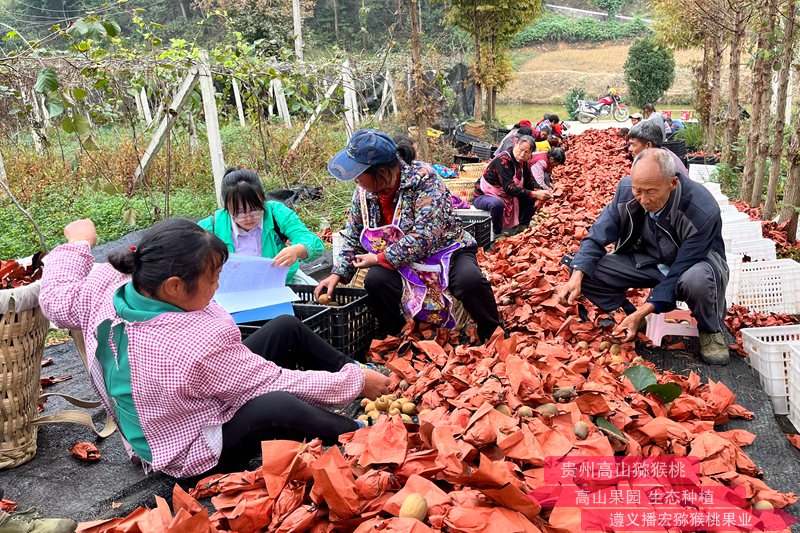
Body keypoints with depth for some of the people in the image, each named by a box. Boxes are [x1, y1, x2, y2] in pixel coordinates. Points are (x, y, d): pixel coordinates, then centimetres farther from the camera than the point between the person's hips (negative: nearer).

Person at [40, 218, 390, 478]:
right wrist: (357, 382, -18)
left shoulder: (104, 288, -17)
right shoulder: (202, 343, -37)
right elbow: (277, 384, -27)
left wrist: (78, 243, 17)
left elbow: (55, 298, 5)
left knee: (286, 327, 0)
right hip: (192, 452, -9)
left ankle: (350, 370, 15)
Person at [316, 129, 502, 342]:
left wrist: (380, 259, -24)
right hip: (404, 266, 4)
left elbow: (425, 237, -31)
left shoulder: (423, 179, -24)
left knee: (469, 280, -34)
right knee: (375, 280, -26)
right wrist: (337, 274, 0)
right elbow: (352, 236, 10)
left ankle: (493, 335, -6)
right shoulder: (363, 192, -4)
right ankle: (392, 340, -1)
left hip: (446, 252, -4)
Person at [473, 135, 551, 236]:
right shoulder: (503, 160, -27)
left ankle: (521, 227, 5)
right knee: (497, 204, -40)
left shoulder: (524, 163, -1)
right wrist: (535, 194, -36)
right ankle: (498, 233, -17)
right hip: (483, 196, -8)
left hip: (506, 196, 8)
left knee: (533, 199, -2)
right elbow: (509, 188, -34)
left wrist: (539, 191, -22)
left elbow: (530, 182, 1)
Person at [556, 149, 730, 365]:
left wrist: (642, 312, -36)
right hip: (647, 260, 4)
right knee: (587, 271, -18)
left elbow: (680, 272, -30)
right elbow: (598, 236, -13)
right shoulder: (626, 189, -19)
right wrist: (576, 277, -29)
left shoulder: (703, 211, -32)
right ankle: (630, 318, 3)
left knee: (697, 280, -42)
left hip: (696, 261, -3)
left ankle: (711, 330, -7)